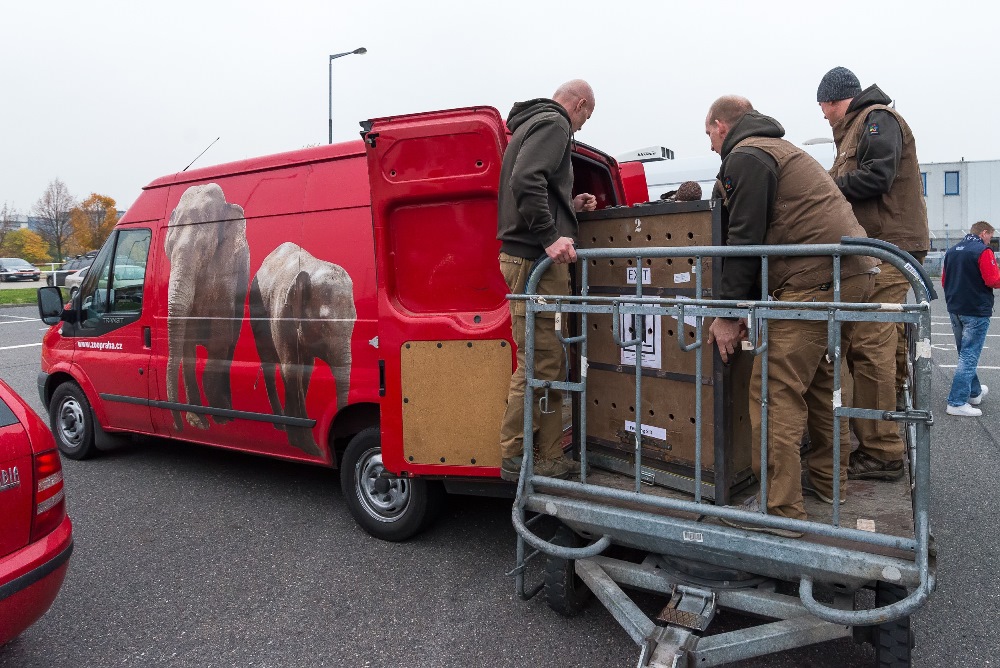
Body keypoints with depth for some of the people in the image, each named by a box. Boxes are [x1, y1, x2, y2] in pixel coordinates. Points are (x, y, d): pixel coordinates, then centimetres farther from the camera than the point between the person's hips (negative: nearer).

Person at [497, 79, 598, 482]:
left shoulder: (533, 124, 28)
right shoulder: (554, 124, -4)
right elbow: (526, 181, -22)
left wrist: (570, 205, 25)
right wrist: (549, 236, -25)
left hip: (528, 255, 10)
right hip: (537, 257, -10)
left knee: (545, 359, 9)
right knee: (541, 361, -8)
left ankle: (549, 455, 13)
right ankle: (519, 458, -1)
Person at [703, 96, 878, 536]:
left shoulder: (744, 156, -3)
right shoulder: (778, 149, 28)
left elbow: (745, 240, -13)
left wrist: (728, 313, -9)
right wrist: (745, 305, 23)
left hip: (815, 280, -10)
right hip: (853, 273, 10)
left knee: (775, 391, -8)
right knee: (817, 379, 21)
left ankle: (779, 510, -5)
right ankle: (828, 480, 33)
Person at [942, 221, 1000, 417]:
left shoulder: (952, 251, 10)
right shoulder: (983, 251, -13)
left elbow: (944, 281, 14)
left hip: (955, 310, 7)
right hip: (977, 311, -7)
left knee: (965, 353, 19)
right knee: (970, 355, -4)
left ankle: (974, 392, 34)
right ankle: (957, 402, -6)